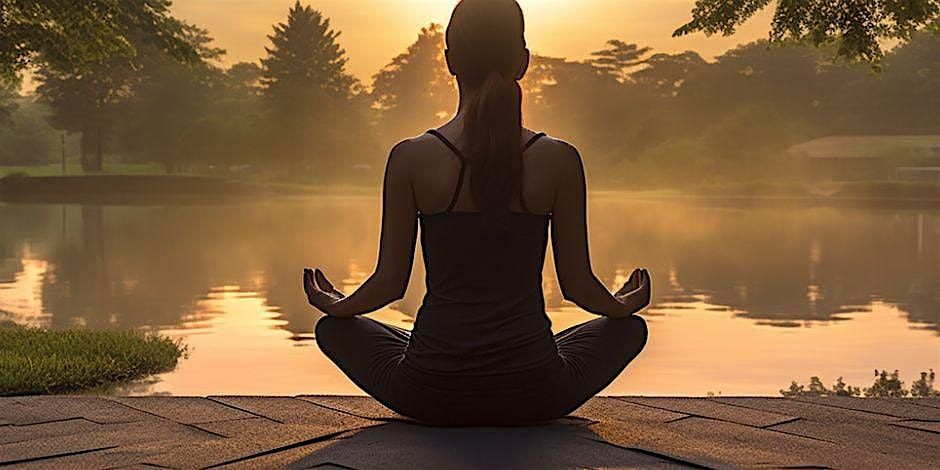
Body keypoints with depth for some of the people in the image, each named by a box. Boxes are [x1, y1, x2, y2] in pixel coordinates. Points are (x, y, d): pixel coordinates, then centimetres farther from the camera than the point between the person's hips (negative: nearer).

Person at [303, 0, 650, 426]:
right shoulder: (559, 160, -9)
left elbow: (390, 283, -2)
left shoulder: (411, 159, -9)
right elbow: (578, 285, -1)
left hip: (431, 396, -1)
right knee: (630, 328, 30)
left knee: (334, 328, 29)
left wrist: (335, 305, 21)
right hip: (532, 397, 1)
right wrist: (623, 305, 23)